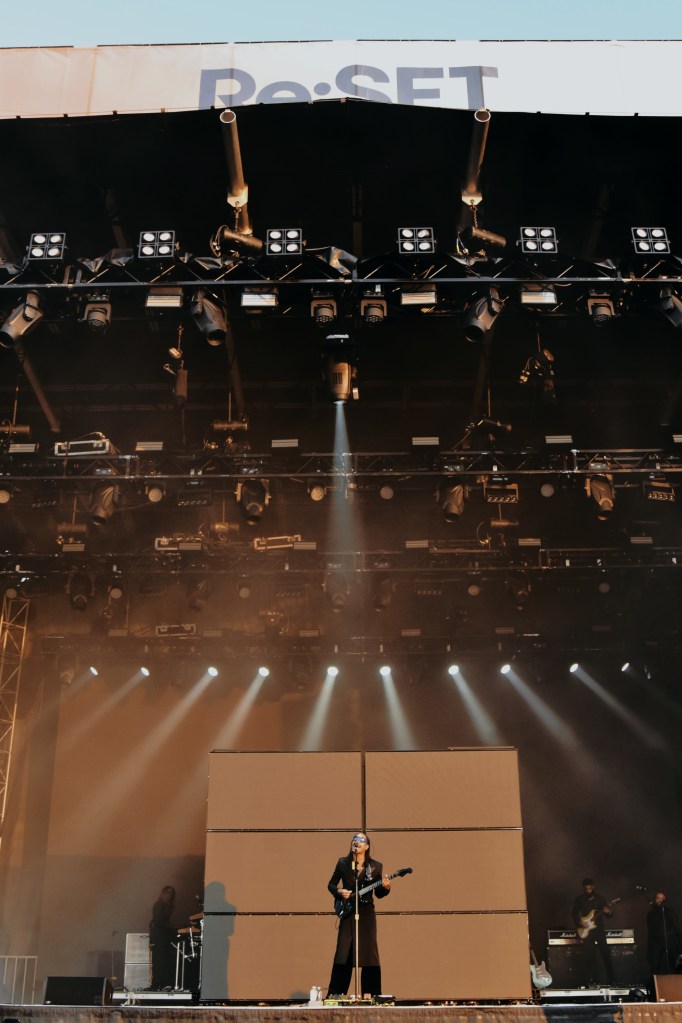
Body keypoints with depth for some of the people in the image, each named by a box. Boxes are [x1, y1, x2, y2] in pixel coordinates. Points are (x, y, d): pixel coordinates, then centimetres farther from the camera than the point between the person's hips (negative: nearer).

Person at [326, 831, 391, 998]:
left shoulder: (376, 866, 3)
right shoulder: (343, 863, 3)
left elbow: (379, 894, 6)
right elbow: (331, 884, 10)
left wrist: (386, 888, -15)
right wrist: (339, 892, -9)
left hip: (366, 913, 0)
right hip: (347, 912, 0)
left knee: (368, 951, -1)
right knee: (343, 952, -2)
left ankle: (369, 992, 7)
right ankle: (336, 993, 5)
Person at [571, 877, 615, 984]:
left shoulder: (599, 898, 2)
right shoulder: (578, 899, 2)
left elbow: (609, 911, 3)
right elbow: (574, 914, 7)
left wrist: (608, 912, -20)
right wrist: (580, 923, -9)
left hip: (599, 929, 0)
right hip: (586, 931, 0)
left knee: (605, 954, -6)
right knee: (589, 956, 1)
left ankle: (611, 980, 1)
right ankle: (593, 980, 10)